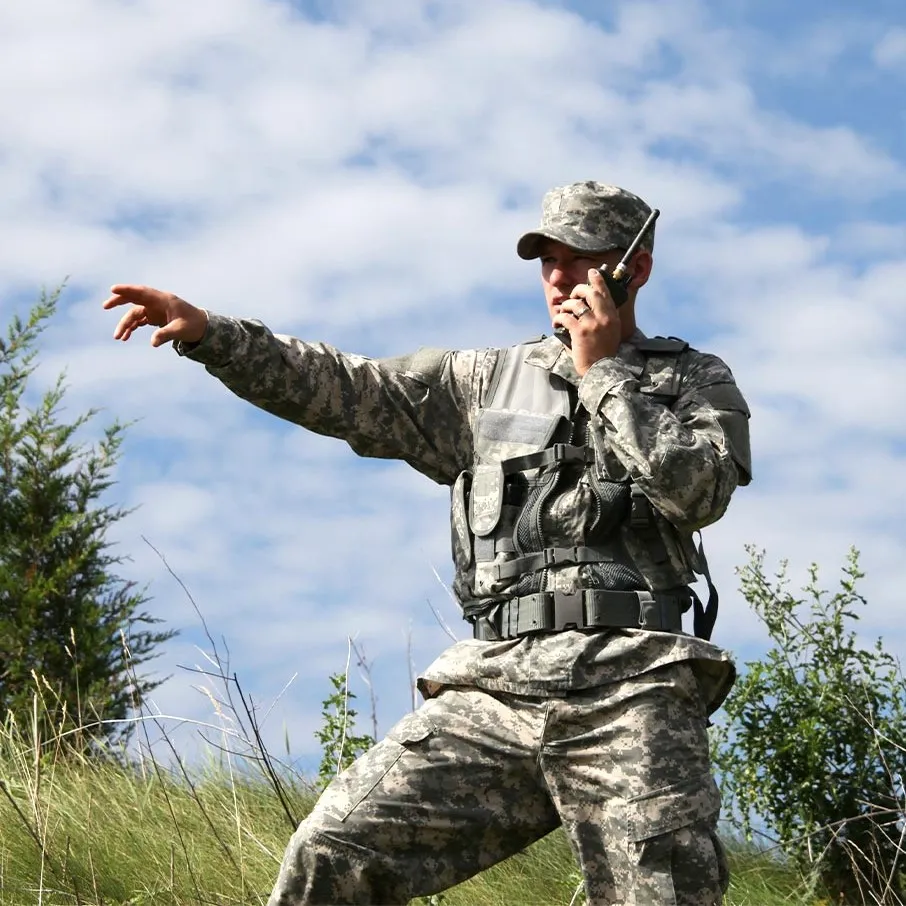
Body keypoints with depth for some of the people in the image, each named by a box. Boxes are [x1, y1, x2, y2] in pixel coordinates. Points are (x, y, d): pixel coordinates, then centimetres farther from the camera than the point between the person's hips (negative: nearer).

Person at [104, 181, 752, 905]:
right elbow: (344, 391, 15)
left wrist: (601, 371, 0)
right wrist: (206, 332, 4)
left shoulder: (698, 382, 15)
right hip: (495, 686, 3)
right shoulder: (489, 380, 23)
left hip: (632, 691, -2)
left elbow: (699, 490, -5)